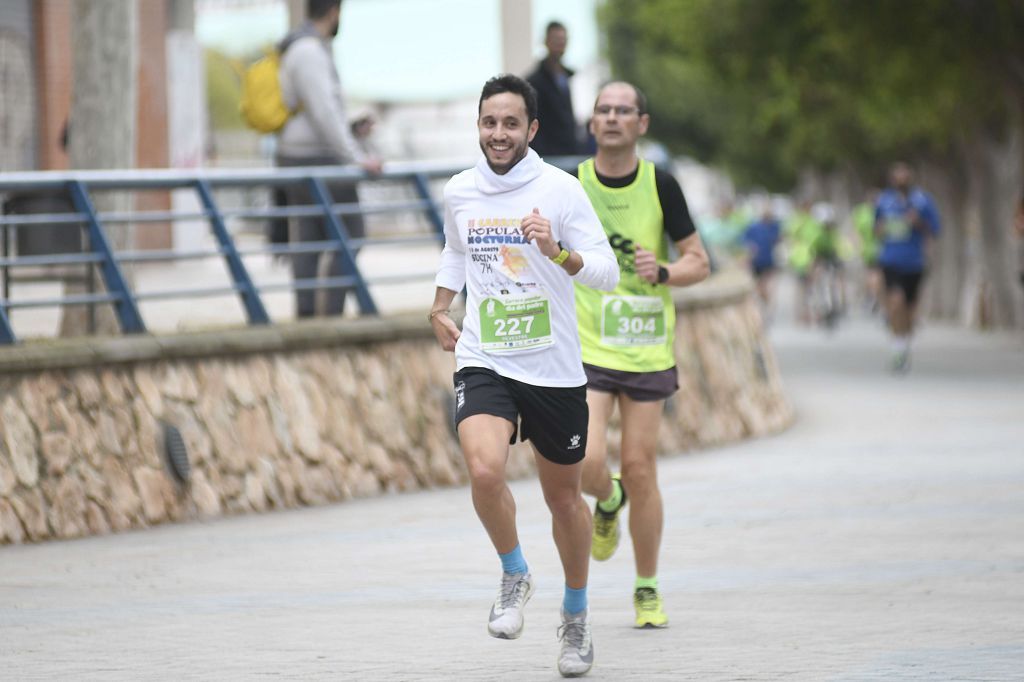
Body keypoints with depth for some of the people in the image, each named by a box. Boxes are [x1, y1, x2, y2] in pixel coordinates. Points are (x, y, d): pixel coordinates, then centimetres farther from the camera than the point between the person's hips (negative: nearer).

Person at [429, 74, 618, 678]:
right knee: (485, 470, -25)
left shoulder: (560, 189, -8)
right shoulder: (460, 192, 3)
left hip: (555, 370, -1)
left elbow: (608, 272, -12)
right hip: (484, 363, 1)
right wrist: (440, 308, 17)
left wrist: (559, 253, -29)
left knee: (564, 496, 12)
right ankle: (515, 575, 1)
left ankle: (577, 612, 35)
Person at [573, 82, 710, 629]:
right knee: (586, 463, -16)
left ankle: (647, 590, 17)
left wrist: (663, 272, -15)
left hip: (647, 351, 0)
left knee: (638, 469, 1)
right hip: (586, 349, 0)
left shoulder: (660, 185, -2)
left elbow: (699, 262, 2)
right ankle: (607, 502, 23)